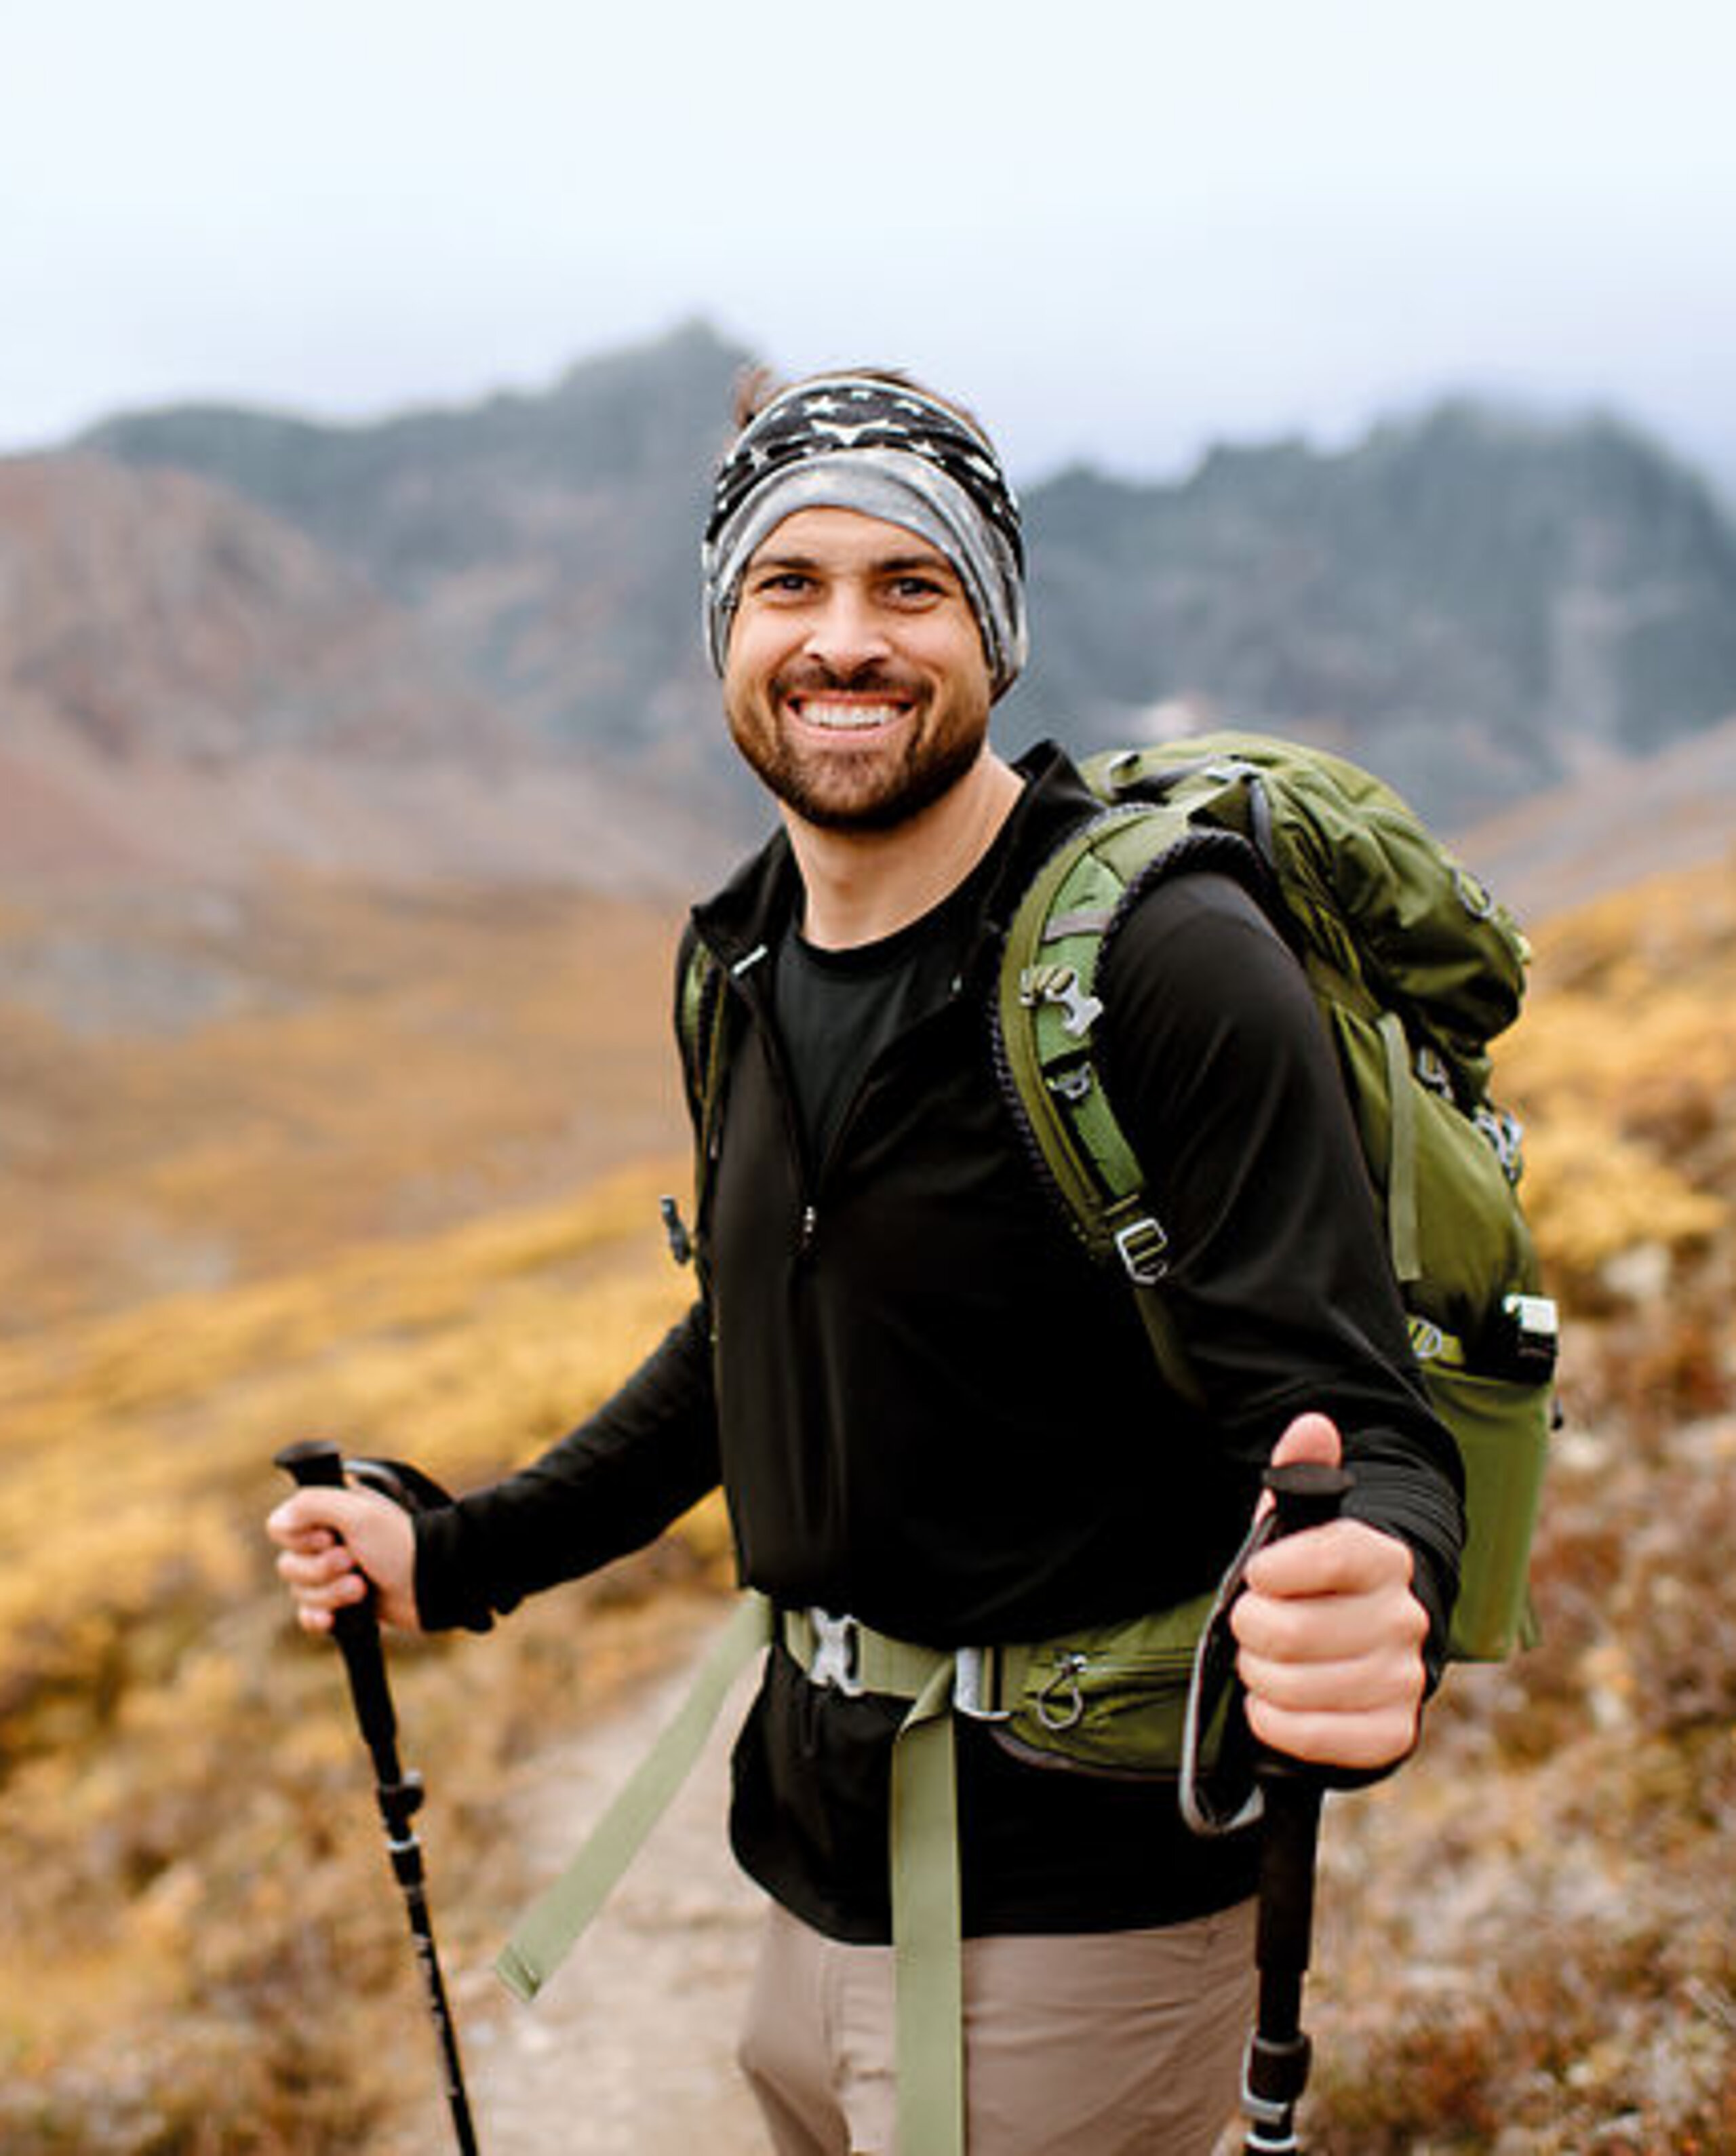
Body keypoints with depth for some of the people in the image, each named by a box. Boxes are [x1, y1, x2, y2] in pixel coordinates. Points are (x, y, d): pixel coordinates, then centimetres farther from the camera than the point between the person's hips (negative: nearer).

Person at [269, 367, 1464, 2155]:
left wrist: (1370, 1599, -45)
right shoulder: (746, 958, 3)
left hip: (1071, 1927, -7)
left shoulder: (1172, 964, -19)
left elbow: (1359, 1435, -22)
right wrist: (456, 1557, 17)